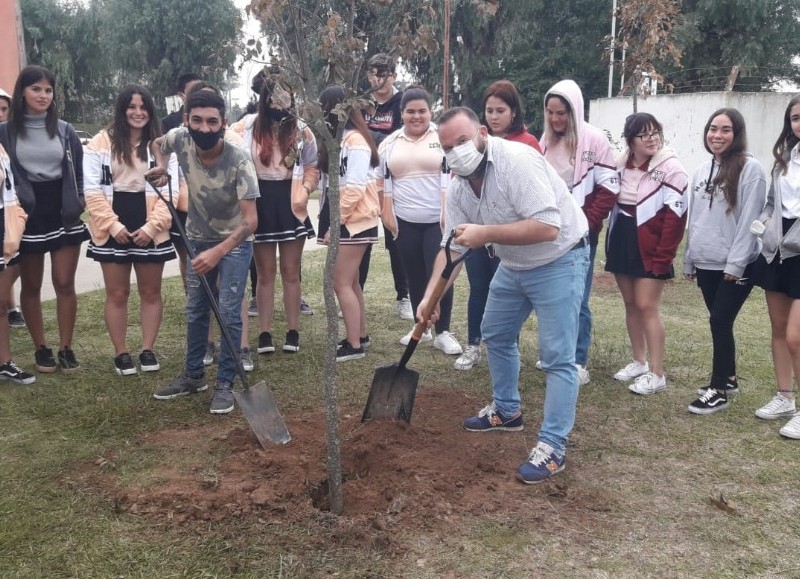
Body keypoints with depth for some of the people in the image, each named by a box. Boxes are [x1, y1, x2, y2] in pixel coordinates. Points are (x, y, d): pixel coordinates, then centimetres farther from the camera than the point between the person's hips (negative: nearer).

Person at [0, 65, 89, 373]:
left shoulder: (65, 130, 6)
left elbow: (77, 172, 11)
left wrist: (78, 202, 1)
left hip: (63, 213, 1)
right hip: (27, 215, -1)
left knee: (65, 284, 2)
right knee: (31, 287, 8)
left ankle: (66, 348, 12)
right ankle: (41, 348, 20)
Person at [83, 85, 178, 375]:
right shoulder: (101, 142, 0)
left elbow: (169, 191, -1)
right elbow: (92, 190, -5)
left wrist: (152, 225, -12)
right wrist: (113, 224, -13)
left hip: (150, 229, 1)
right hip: (113, 229, -1)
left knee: (151, 292, 8)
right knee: (117, 294, 6)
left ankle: (148, 349, 20)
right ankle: (121, 353, 16)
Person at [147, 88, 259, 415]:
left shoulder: (239, 161, -31)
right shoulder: (180, 139, -19)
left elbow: (250, 220, -33)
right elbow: (156, 143, 9)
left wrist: (218, 252, -43)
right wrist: (161, 165, -12)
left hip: (235, 242, -5)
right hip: (198, 239, 5)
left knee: (229, 313, -8)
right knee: (195, 311, 13)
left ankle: (225, 384, 6)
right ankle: (193, 376, 28)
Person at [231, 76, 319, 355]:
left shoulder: (302, 131, 0)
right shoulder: (246, 127, -4)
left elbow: (312, 167, 6)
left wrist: (305, 189, -11)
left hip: (290, 206, 1)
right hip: (259, 206, -1)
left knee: (290, 272, 8)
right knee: (265, 273, 7)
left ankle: (292, 332, 17)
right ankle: (264, 333, 15)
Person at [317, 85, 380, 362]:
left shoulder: (355, 141, -14)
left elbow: (354, 187, -21)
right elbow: (328, 182, 9)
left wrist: (336, 222, -18)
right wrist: (330, 219, -1)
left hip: (354, 221, -9)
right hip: (341, 220, 9)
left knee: (341, 283, -7)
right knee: (350, 281, 14)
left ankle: (354, 345, 0)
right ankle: (361, 335, 25)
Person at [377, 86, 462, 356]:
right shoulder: (389, 144, 9)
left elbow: (455, 177, -6)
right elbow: (382, 182, 13)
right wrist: (386, 213, 5)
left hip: (438, 221, -3)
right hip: (405, 222, 4)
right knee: (415, 277, 11)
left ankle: (443, 332, 4)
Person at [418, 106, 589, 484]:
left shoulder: (517, 161, -29)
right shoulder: (458, 186, -4)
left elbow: (547, 227, -36)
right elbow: (453, 247, 0)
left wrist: (486, 234, -33)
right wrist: (430, 296, -9)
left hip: (558, 262, -9)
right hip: (513, 265, 9)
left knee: (557, 357, -8)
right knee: (496, 335, 19)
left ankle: (553, 446, -1)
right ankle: (506, 411, 38)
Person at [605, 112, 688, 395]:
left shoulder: (670, 168, -11)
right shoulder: (621, 165, 7)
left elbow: (675, 216, -14)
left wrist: (663, 257, -17)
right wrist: (611, 244, 12)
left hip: (650, 249, -6)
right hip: (622, 243, 6)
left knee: (646, 307, -8)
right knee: (630, 304, 12)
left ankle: (657, 374, 0)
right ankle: (639, 362, 24)